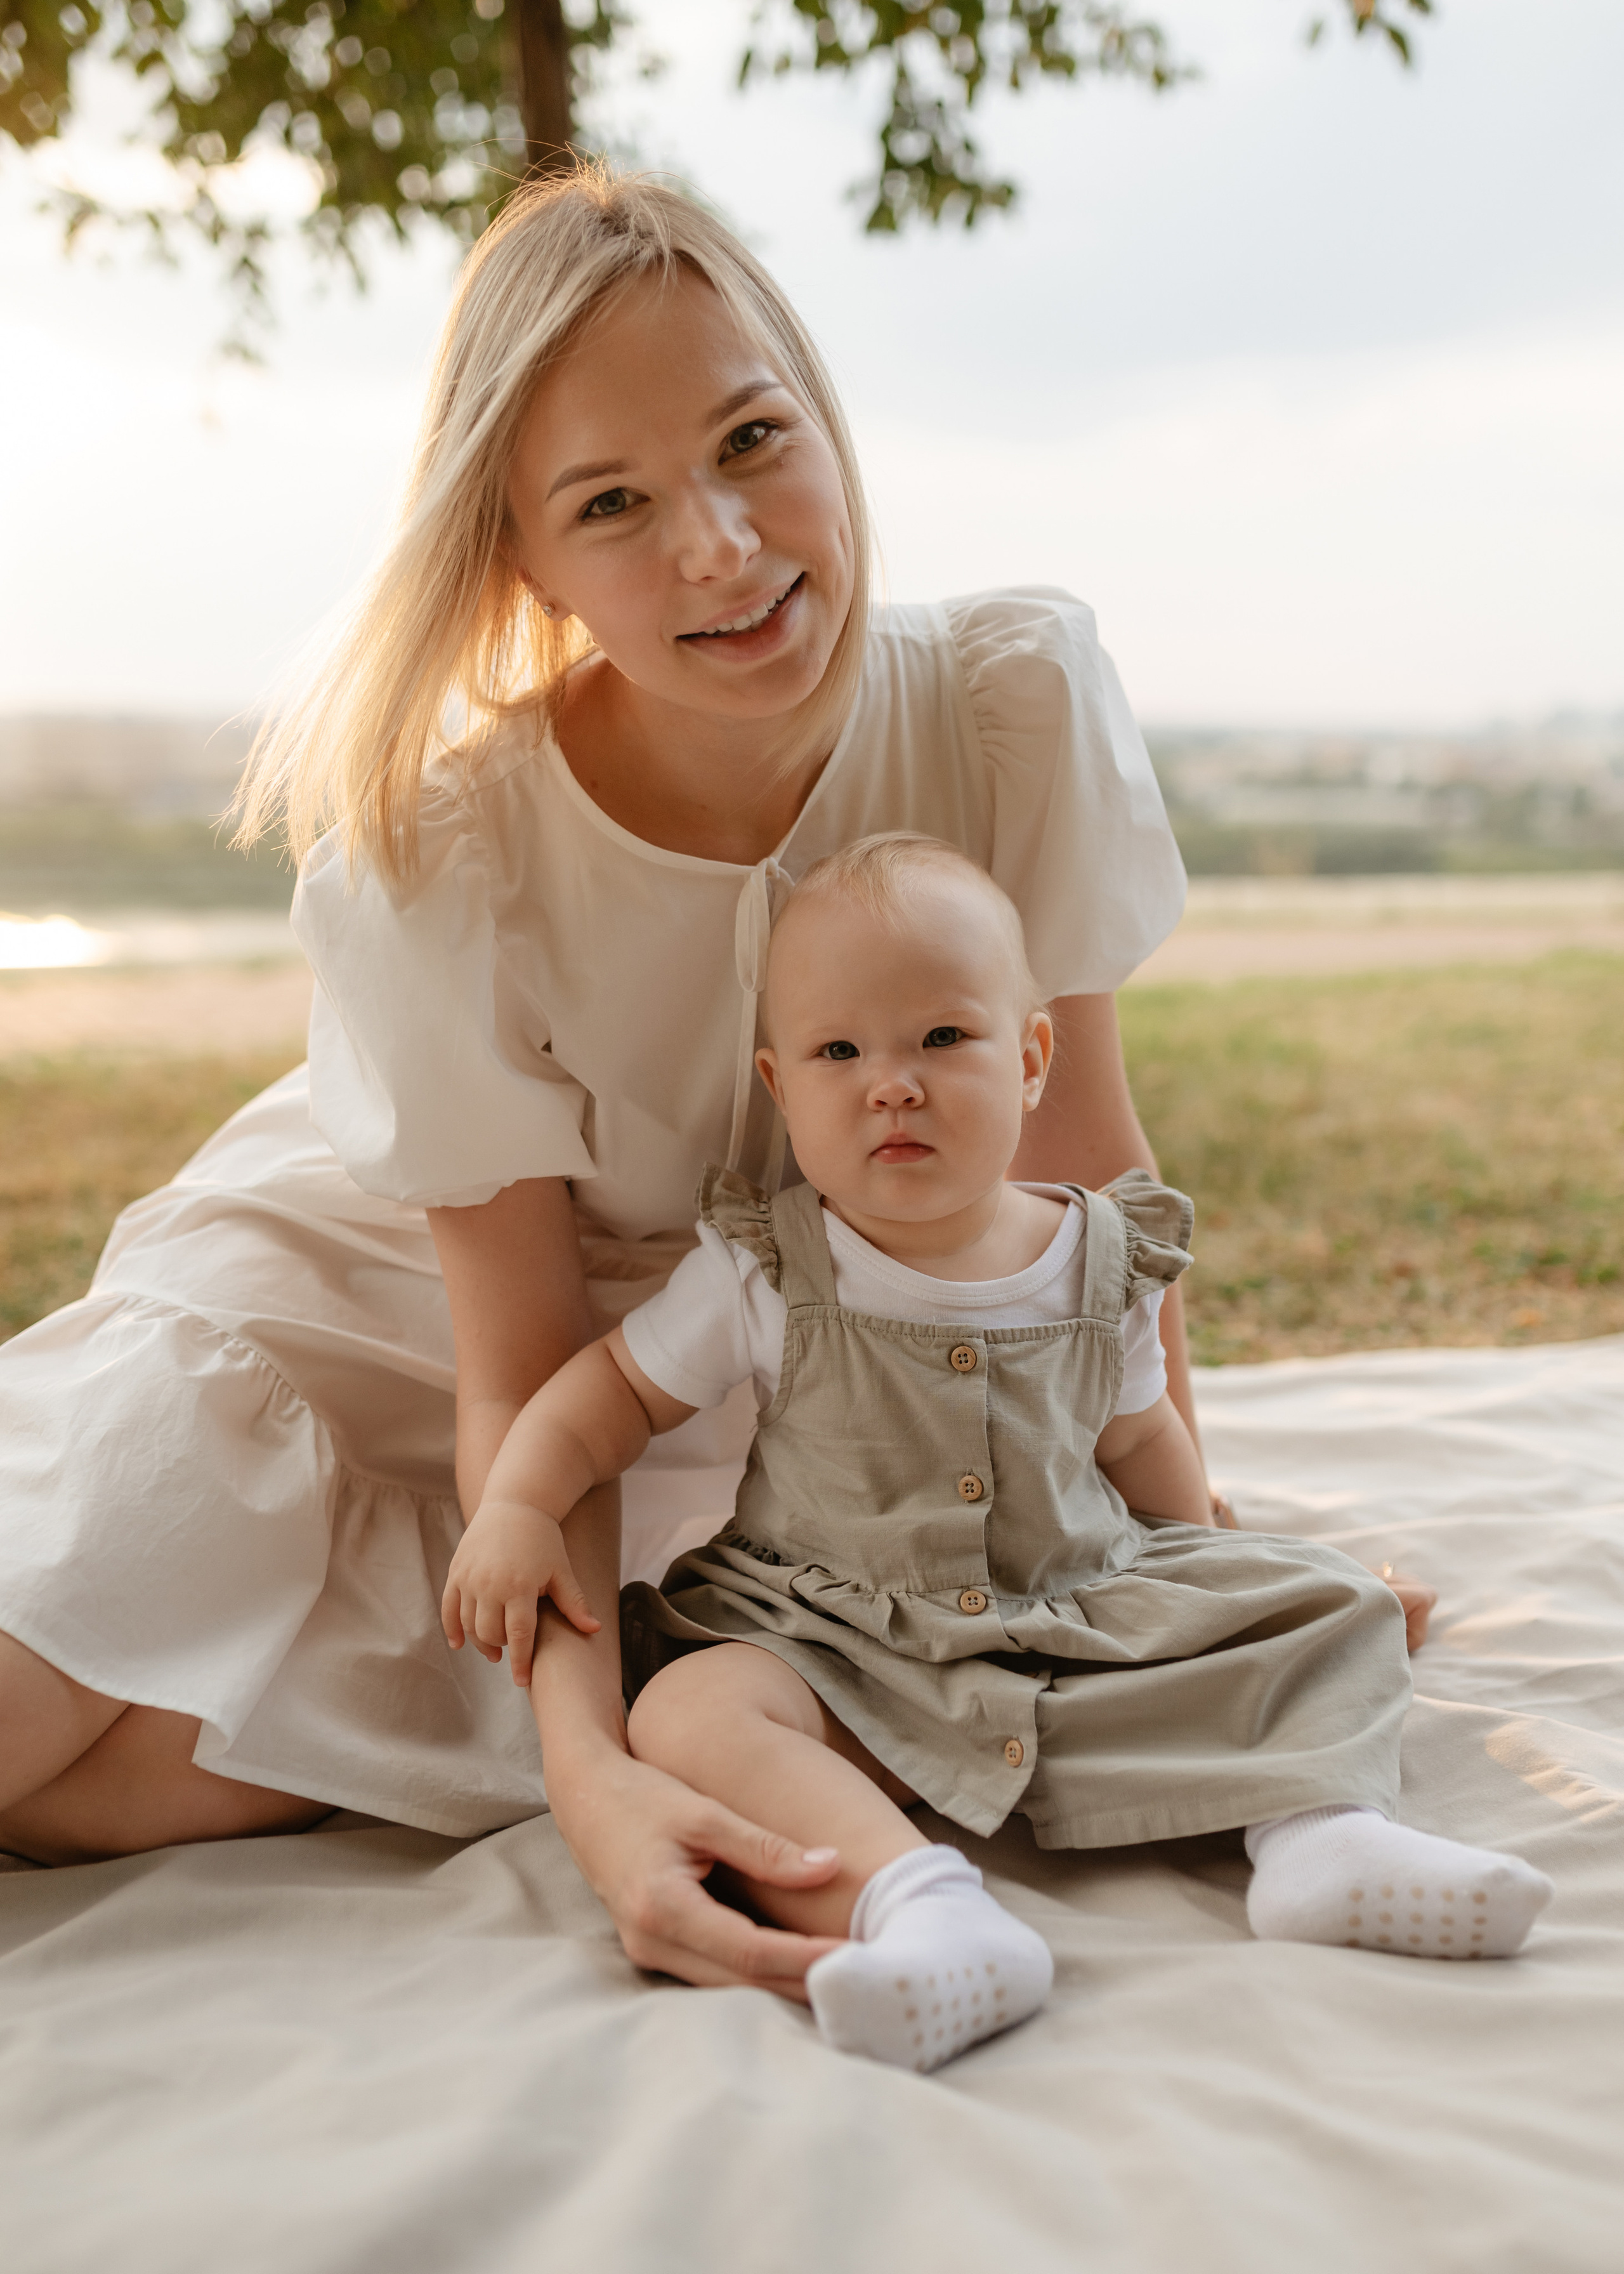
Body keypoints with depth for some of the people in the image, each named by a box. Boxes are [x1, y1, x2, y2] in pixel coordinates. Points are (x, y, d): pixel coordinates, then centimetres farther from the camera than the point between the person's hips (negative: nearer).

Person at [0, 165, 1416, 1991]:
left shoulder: (1019, 698, -22)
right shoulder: (430, 863, -28)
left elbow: (1075, 1155, -12)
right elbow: (519, 1374, -23)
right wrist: (592, 1772, -37)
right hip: (387, 1305, -3)